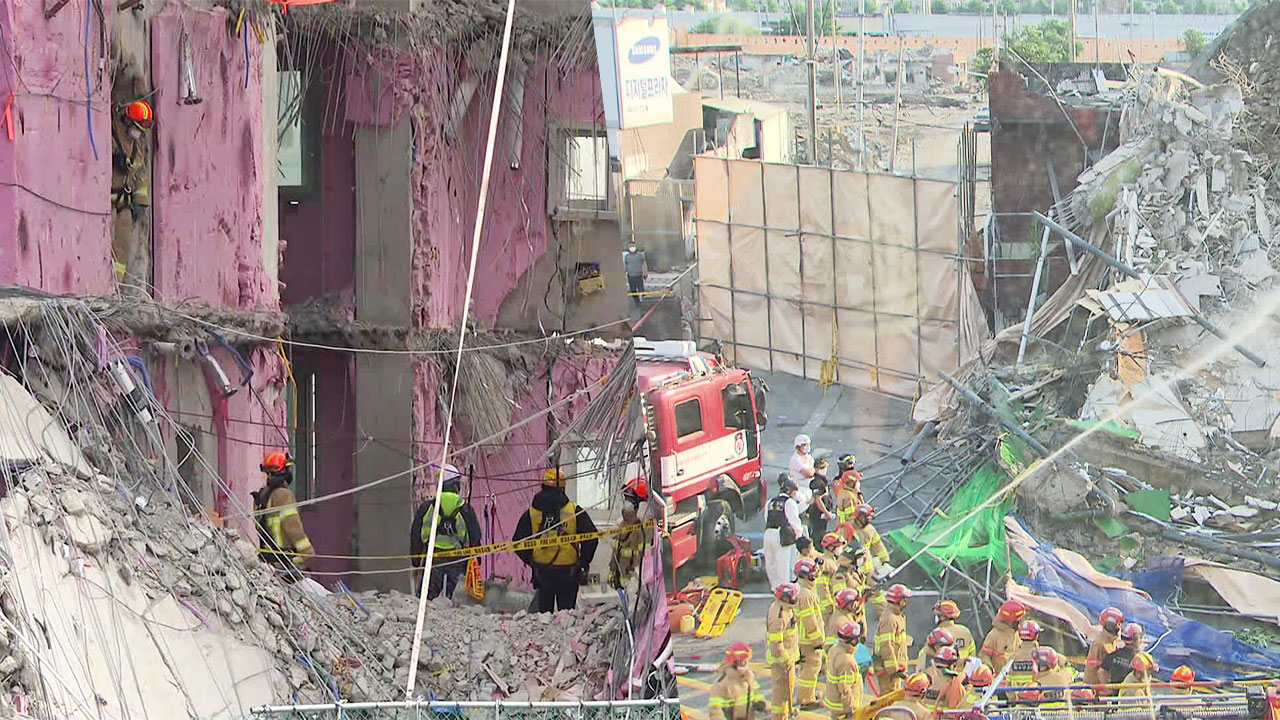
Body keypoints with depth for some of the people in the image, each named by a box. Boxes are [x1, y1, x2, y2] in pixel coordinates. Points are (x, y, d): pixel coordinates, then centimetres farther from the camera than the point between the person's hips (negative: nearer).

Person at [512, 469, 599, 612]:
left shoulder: (531, 514, -2)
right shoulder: (575, 511, -7)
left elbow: (518, 541, 0)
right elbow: (591, 538, -8)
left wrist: (531, 562, 13)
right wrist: (584, 562, 7)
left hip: (541, 570, 1)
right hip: (568, 570, -1)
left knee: (544, 608, 14)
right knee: (566, 607, 8)